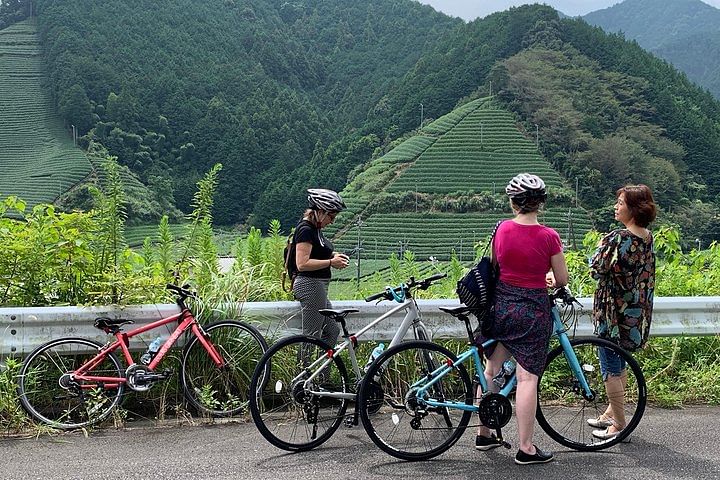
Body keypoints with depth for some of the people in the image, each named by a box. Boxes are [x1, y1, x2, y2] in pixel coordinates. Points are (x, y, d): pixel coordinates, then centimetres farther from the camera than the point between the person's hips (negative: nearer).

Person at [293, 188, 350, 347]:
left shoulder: (315, 228, 13)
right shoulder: (305, 229, -17)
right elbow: (302, 264, -25)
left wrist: (333, 255, 7)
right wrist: (331, 262, -19)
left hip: (318, 286, 11)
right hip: (310, 285, -11)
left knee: (332, 331, 13)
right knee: (312, 336, -4)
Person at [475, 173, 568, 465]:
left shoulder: (502, 229, -3)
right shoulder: (548, 236, -12)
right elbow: (562, 280, -5)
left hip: (501, 305, 4)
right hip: (532, 310, -4)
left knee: (491, 369, 15)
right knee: (527, 378, 0)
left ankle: (483, 434, 27)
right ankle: (526, 449, 5)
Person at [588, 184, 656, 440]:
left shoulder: (618, 238, -21)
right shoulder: (648, 238, 5)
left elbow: (597, 270, -18)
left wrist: (600, 247, -2)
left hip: (614, 313, -9)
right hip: (637, 311, 9)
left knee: (610, 368, 2)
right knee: (619, 365, 20)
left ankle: (619, 425, 9)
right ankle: (612, 412, 33)